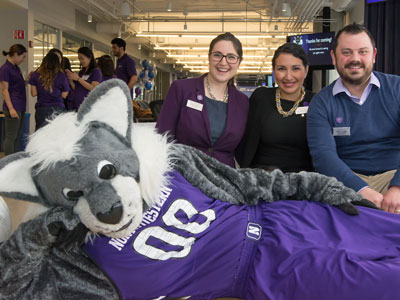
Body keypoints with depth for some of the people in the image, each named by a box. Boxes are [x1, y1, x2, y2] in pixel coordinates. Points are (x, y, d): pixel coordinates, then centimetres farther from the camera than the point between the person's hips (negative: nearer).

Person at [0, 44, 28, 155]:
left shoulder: (16, 68, 16)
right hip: (13, 107, -9)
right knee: (10, 137, -5)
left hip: (20, 107, 9)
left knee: (17, 137, 12)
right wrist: (11, 109, -19)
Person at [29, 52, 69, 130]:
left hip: (42, 110, 1)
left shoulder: (36, 75, 0)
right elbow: (64, 95, 4)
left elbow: (34, 93, 5)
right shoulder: (62, 77, -3)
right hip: (58, 109, -1)